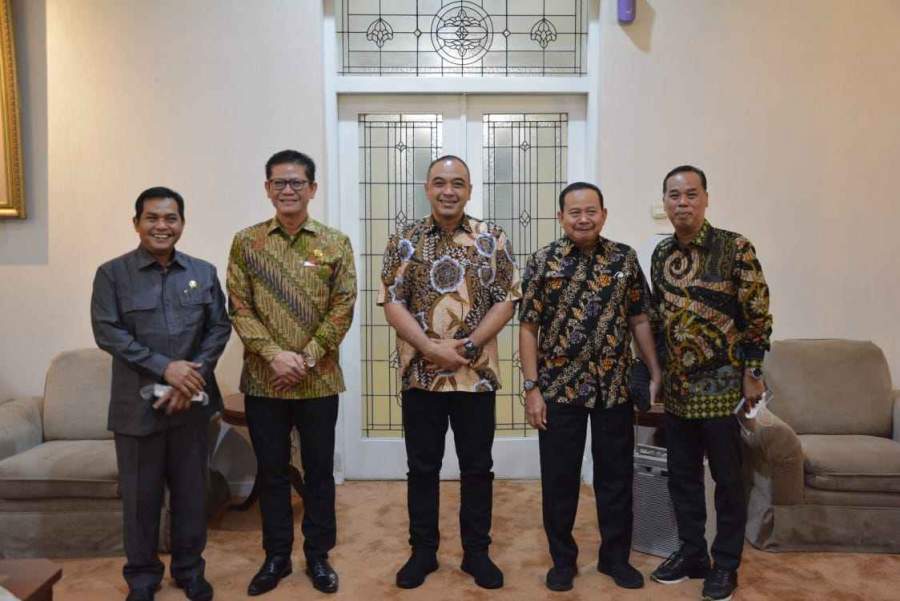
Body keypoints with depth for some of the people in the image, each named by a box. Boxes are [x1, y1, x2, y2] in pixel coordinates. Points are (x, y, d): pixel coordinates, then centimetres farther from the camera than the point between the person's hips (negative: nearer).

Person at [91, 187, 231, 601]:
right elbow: (107, 333, -9)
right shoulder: (112, 273, -1)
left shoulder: (204, 272, 7)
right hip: (137, 403, -2)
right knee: (140, 494, 9)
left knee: (191, 490, 11)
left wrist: (192, 374, -11)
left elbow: (220, 328, 4)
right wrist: (165, 367, -17)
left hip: (192, 401, 2)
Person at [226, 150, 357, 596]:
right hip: (262, 380, 1)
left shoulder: (336, 243, 0)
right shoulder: (245, 242, 2)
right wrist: (273, 353, -15)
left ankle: (318, 556, 27)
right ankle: (276, 556, 28)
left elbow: (343, 308, -5)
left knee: (319, 471, 10)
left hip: (319, 380, -1)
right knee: (271, 471, 12)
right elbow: (239, 308, -2)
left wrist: (307, 358, -13)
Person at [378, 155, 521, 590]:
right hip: (419, 374, 0)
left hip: (477, 374, 0)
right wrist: (431, 349, -15)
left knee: (477, 467, 10)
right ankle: (423, 551, 27)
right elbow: (391, 302, -3)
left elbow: (506, 300, -1)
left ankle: (477, 552, 26)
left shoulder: (493, 240, 2)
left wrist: (468, 346, -13)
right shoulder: (404, 240, 2)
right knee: (422, 467, 11)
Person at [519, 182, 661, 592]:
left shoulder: (624, 258, 4)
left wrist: (655, 372, 5)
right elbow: (529, 327, -4)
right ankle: (562, 559, 25)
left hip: (614, 388, 2)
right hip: (559, 388, -2)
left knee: (616, 475, 11)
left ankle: (616, 557, 29)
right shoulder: (543, 261, -3)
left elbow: (639, 319, 9)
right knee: (559, 478, 8)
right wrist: (532, 388, -8)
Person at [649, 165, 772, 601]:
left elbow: (758, 314, -8)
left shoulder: (735, 247, -10)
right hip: (677, 387, 5)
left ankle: (726, 564, 22)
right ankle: (691, 554, 29)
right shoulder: (661, 253, 6)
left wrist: (752, 373, -10)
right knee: (682, 475, 13)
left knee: (727, 478, 7)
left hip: (722, 385, -5)